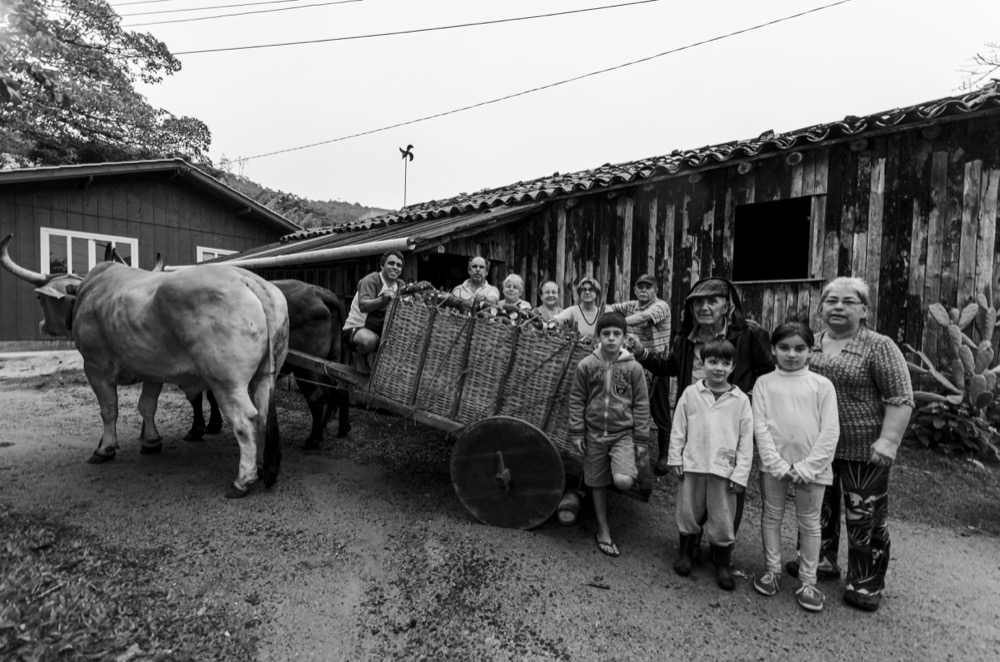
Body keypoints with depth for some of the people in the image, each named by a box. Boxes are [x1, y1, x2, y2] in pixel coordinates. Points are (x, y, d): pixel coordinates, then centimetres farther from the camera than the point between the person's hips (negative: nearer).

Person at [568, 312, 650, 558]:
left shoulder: (633, 367, -4)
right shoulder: (586, 365, -3)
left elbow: (641, 404, 1)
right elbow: (576, 400, 2)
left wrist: (640, 438, 1)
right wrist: (576, 433, 0)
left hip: (623, 433, -1)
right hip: (594, 434, 2)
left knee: (622, 481, -20)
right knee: (598, 484, 11)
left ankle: (632, 472, 17)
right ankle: (603, 531, 29)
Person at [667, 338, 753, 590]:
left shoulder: (740, 400, -2)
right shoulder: (690, 393, -1)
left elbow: (746, 440, -1)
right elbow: (678, 429, 3)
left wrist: (740, 473, -4)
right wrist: (675, 458, 1)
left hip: (724, 469, -1)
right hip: (692, 465, 1)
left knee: (723, 519, 8)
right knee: (689, 512, 13)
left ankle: (722, 562, 28)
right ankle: (686, 552, 34)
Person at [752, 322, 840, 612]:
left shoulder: (822, 385, -2)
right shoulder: (764, 383, 1)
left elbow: (830, 431, -5)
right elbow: (760, 426, -4)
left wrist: (807, 466, -12)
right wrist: (777, 463, -13)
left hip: (811, 466, -1)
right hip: (774, 464, 1)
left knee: (809, 523, 11)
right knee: (771, 516, 11)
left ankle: (808, 582, 24)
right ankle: (772, 571, 27)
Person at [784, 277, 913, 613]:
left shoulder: (879, 347, -9)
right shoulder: (811, 345, 6)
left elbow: (901, 398, -12)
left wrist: (887, 442, -19)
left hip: (862, 449, -5)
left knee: (864, 516, 5)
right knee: (820, 506, 18)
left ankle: (866, 584, 23)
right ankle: (822, 561, 38)